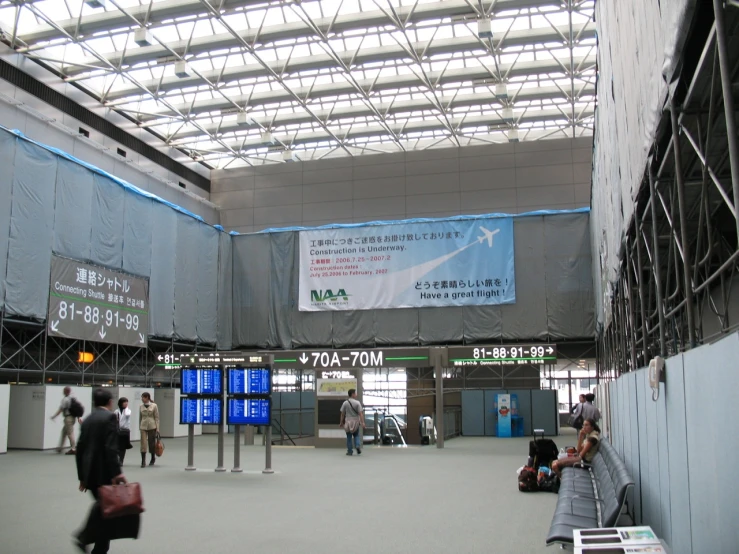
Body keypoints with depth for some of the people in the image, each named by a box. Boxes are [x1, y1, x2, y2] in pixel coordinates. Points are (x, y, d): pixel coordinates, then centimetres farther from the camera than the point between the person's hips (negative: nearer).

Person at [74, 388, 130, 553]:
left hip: (89, 473, 7)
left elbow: (80, 449, 13)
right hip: (104, 472, -7)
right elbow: (111, 448, -20)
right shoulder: (109, 417, -10)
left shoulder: (87, 420, 11)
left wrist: (82, 476, 19)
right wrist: (116, 472, -22)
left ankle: (84, 536, 14)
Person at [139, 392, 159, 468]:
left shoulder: (154, 406, -4)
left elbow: (157, 418, -3)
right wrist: (139, 427, 13)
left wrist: (157, 428, -6)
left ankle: (152, 460, 28)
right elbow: (140, 417, 14)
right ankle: (143, 461, -8)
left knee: (152, 443, 8)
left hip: (152, 426, -2)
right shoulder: (141, 407, 5)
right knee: (143, 443, -8)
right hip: (143, 426, 2)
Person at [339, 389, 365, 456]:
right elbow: (361, 413, -13)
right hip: (356, 422, -1)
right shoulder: (357, 403, -8)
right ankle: (358, 446, -6)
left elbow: (342, 414, 1)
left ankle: (350, 451, 8)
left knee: (349, 437, 8)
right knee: (356, 435, 17)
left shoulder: (345, 403, -3)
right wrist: (362, 423, -13)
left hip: (348, 422, 1)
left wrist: (341, 422, 11)